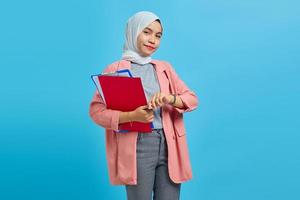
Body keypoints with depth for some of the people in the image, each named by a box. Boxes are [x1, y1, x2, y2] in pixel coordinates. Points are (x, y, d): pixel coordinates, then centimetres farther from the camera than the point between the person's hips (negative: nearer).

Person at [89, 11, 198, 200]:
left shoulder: (165, 67, 14)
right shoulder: (115, 70, 2)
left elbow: (193, 99, 9)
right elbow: (96, 110, -4)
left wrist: (171, 99, -13)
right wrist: (131, 116, -19)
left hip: (169, 145, 4)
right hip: (138, 146, -3)